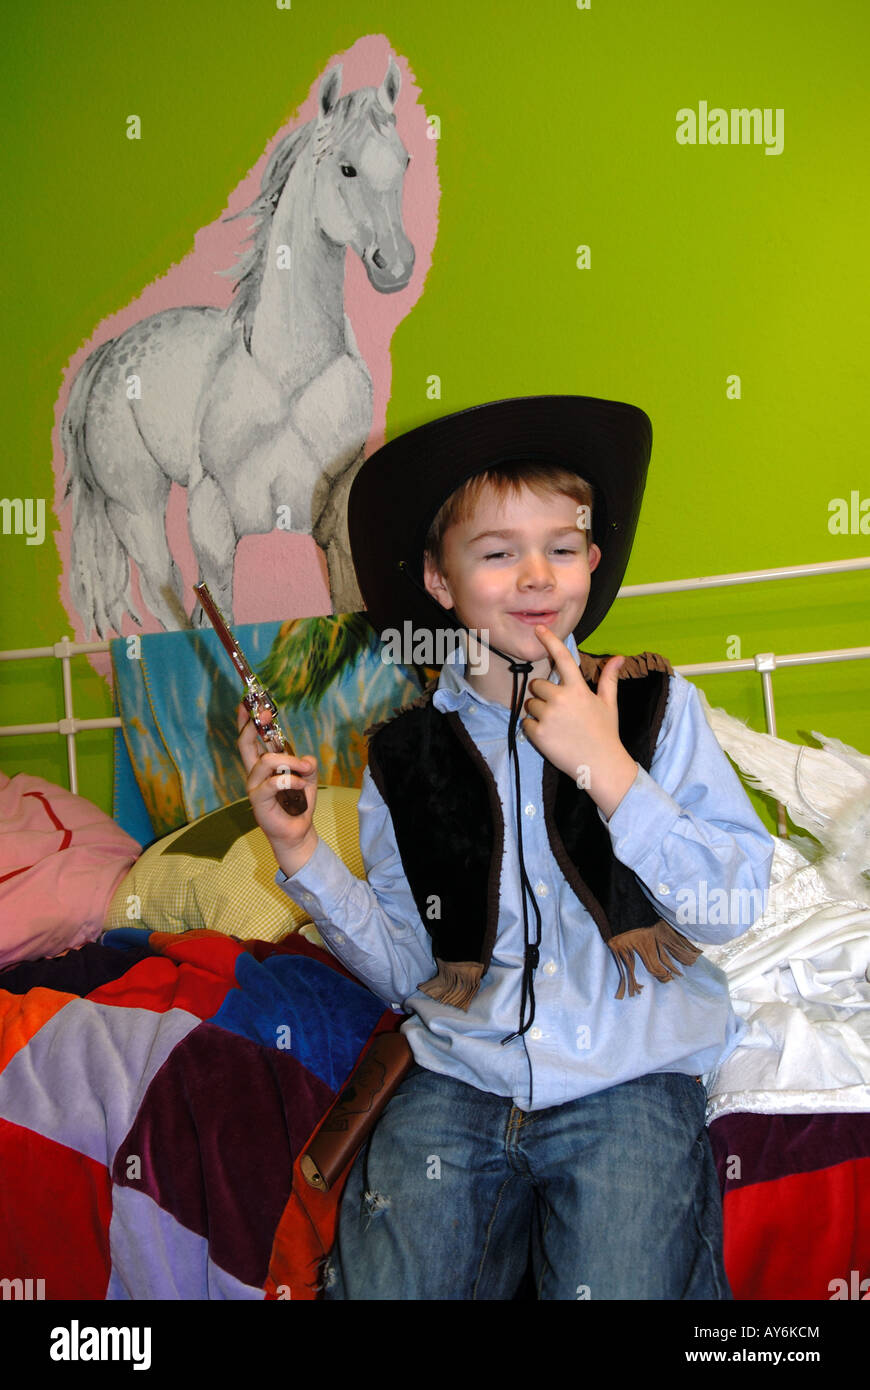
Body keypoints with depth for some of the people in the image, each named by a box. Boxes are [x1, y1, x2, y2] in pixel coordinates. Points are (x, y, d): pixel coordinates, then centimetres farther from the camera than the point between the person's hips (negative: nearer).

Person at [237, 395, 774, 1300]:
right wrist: (301, 852, -5)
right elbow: (403, 966, 8)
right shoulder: (405, 752, 7)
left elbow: (732, 905, -3)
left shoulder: (658, 706, 2)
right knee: (379, 1285, -13)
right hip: (457, 1078, 2)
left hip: (629, 1080, -1)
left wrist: (608, 769, -12)